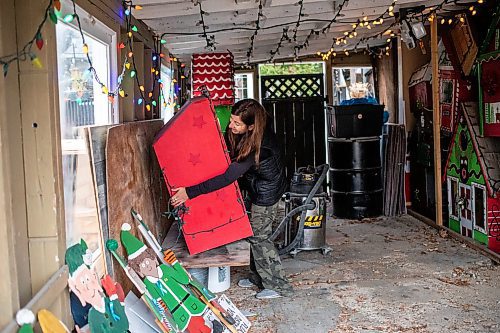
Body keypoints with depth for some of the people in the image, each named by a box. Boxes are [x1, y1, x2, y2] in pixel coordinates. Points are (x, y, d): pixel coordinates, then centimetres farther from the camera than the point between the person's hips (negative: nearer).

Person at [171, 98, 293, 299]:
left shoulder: (258, 146, -36)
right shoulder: (237, 134, -11)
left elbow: (227, 177, -39)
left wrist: (190, 192, -39)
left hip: (267, 192, -8)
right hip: (258, 188, 9)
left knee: (259, 236, -1)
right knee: (256, 233, 17)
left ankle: (278, 286, 13)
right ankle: (258, 277, 33)